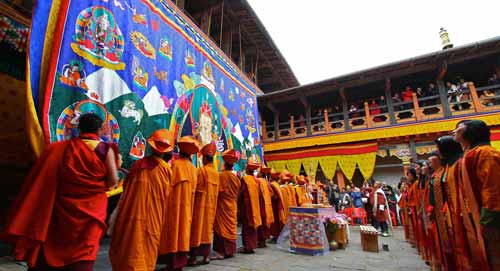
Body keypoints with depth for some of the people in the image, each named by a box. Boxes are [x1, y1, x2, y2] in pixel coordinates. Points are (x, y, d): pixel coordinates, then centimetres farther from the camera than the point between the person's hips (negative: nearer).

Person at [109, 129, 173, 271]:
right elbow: (165, 197, -1)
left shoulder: (138, 164, -7)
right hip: (153, 218, -1)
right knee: (146, 254, 13)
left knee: (128, 248, 18)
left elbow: (126, 187, 5)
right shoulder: (167, 170, -10)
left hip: (131, 215, 2)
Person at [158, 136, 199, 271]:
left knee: (173, 231, 4)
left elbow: (170, 185, -9)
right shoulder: (193, 168, 4)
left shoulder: (176, 164, -10)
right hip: (187, 205, 5)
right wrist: (187, 200, 14)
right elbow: (193, 189, 6)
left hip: (175, 203, -5)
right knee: (183, 230, 12)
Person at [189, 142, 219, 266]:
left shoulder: (202, 170, -12)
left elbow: (196, 189, -11)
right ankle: (206, 256, 18)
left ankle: (193, 257, 10)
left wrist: (192, 202, 1)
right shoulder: (216, 173, 6)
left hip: (200, 204, -6)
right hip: (211, 205, 6)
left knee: (197, 229, 3)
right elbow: (217, 191, 9)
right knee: (207, 229, 13)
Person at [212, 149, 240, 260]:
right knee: (231, 227, 13)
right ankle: (230, 250, 22)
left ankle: (222, 251, 3)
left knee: (223, 227, 1)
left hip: (223, 205, -6)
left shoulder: (221, 175, -15)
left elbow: (218, 191, -14)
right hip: (233, 206, 6)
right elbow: (238, 192, 7)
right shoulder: (235, 177, 2)